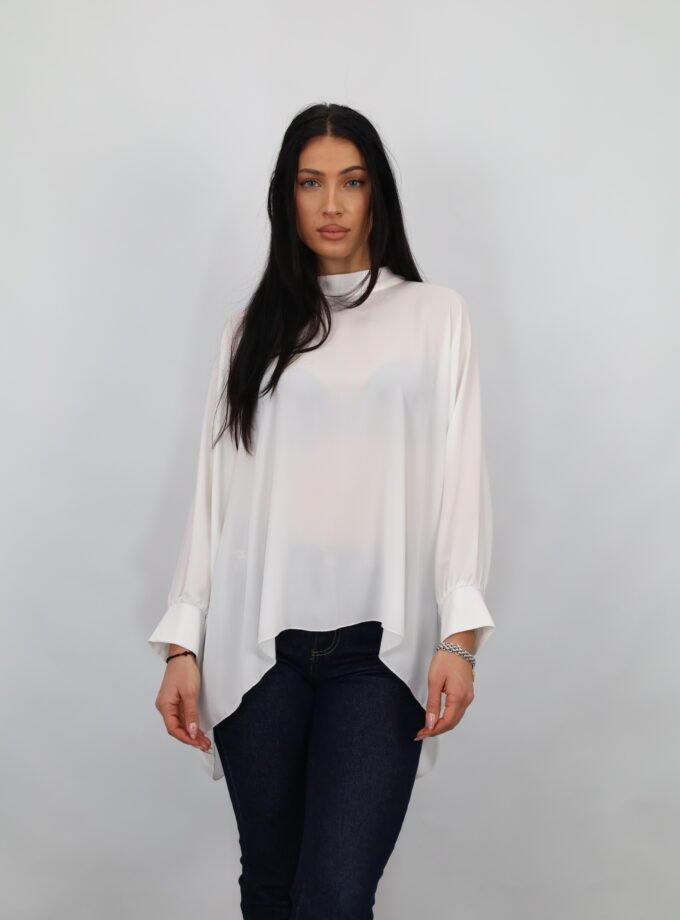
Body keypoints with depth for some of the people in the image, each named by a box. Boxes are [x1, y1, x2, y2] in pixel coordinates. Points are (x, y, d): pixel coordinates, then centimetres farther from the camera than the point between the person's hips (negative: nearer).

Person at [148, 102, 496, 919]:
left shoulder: (435, 315, 8)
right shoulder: (252, 328, 13)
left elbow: (460, 481, 2)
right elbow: (215, 488, 9)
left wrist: (460, 635, -9)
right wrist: (182, 642, 1)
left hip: (379, 646, -2)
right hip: (257, 644, 2)